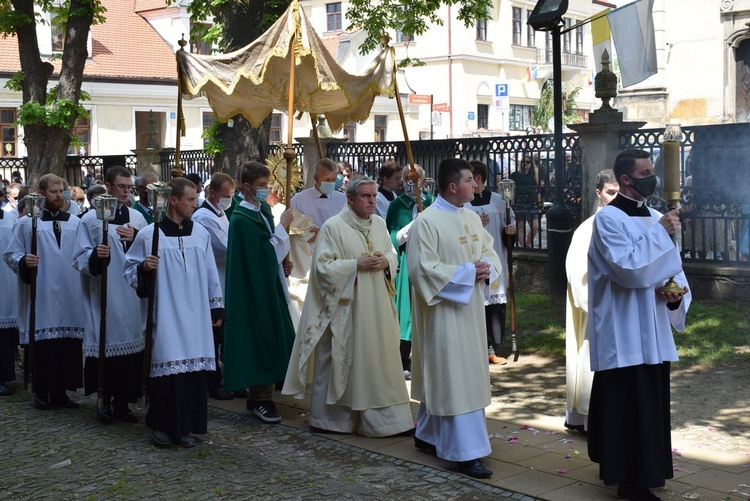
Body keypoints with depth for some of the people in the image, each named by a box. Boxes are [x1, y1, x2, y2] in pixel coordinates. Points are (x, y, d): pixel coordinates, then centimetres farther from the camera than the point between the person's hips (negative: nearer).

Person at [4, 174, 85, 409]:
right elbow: (11, 254, 2)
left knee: (68, 345, 3)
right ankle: (42, 392, 13)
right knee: (43, 344, 1)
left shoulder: (75, 222, 11)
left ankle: (60, 391, 13)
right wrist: (24, 261, -17)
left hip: (70, 295, 3)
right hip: (42, 295, -3)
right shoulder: (27, 222, 2)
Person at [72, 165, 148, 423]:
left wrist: (135, 239, -9)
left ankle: (122, 400, 15)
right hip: (104, 295, -3)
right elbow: (80, 259, -2)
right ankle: (106, 399, 15)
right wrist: (95, 255, -22)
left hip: (132, 295, 3)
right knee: (106, 342, -1)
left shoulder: (137, 218, 9)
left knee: (130, 341, 3)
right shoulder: (91, 219, -1)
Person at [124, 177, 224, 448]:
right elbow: (130, 268, 3)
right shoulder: (148, 235, -4)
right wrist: (144, 268, -19)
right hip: (165, 316, -4)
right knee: (166, 369, -3)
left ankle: (186, 427, 15)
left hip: (196, 317, 4)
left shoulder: (201, 233, 8)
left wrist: (217, 308, 11)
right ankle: (161, 425, 14)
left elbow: (210, 274, 13)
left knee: (195, 369, 3)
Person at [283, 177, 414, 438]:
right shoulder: (333, 227, -9)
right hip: (345, 308, -6)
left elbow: (393, 254, 16)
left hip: (377, 307, 6)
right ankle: (332, 415, 16)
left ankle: (384, 416, 16)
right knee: (342, 359, 1)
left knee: (381, 356, 7)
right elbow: (323, 266, -13)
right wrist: (357, 265, -19)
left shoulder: (379, 224, 10)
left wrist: (386, 261, -6)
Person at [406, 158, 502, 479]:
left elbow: (490, 252, 17)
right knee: (454, 378, -6)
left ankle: (428, 434, 31)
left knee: (440, 376, 17)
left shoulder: (472, 218, 9)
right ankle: (466, 452, -2)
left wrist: (487, 267, -6)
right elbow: (422, 269, -20)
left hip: (471, 309, 8)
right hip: (444, 311, -8)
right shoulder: (427, 222, -14)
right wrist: (467, 272, -18)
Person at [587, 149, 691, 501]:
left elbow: (672, 268, 14)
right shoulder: (608, 218, -11)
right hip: (624, 334, -7)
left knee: (651, 403, 14)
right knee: (628, 405, -2)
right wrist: (659, 231, -18)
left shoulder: (655, 218, 11)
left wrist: (677, 295, -6)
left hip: (653, 331, 7)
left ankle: (646, 470, 28)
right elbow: (631, 270, -22)